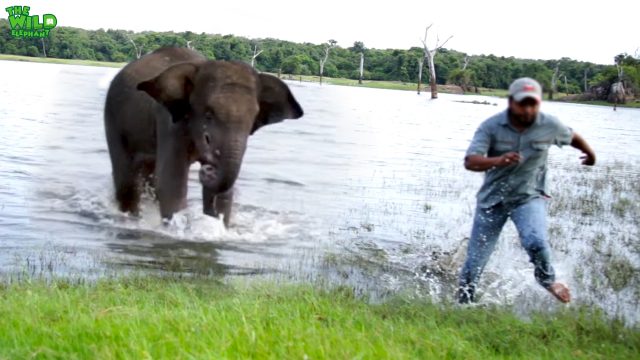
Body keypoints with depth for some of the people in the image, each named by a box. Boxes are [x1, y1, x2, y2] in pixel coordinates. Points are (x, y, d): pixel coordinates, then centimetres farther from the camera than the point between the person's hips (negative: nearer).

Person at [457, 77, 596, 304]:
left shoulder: (549, 126, -8)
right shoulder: (491, 127, -15)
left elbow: (572, 137, 14)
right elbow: (470, 161, -26)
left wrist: (590, 154, 33)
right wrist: (498, 161, -46)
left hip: (529, 197, 0)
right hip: (492, 199, 0)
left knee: (535, 241, -29)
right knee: (473, 265, 3)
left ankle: (547, 279, 4)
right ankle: (463, 306, 27)